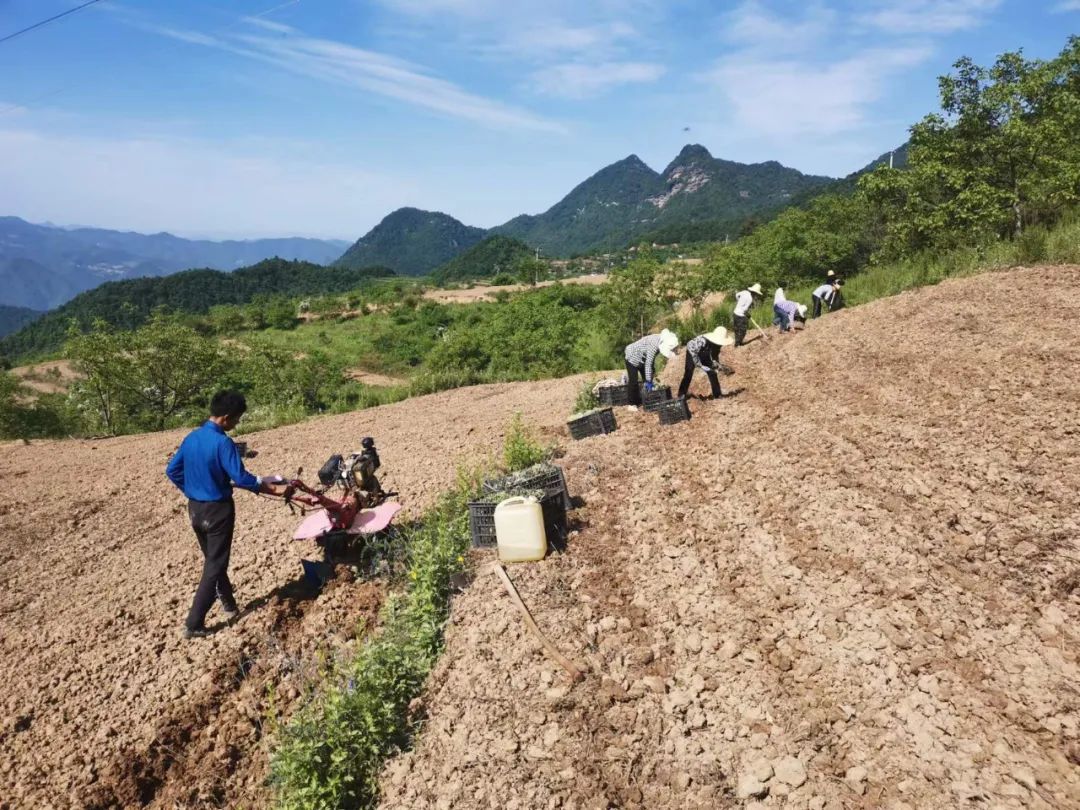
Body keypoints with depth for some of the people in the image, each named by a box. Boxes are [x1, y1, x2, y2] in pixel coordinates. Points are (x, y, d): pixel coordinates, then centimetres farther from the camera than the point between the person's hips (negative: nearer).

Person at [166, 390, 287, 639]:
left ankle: (229, 604, 38)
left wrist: (191, 491, 17)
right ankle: (194, 624, 0)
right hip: (217, 510, -8)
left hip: (195, 508, 8)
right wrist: (265, 486, -13)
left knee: (212, 559, 22)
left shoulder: (191, 437, 3)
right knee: (215, 566, 1)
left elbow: (172, 471, 9)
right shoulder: (222, 442, -21)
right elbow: (240, 477, -24)